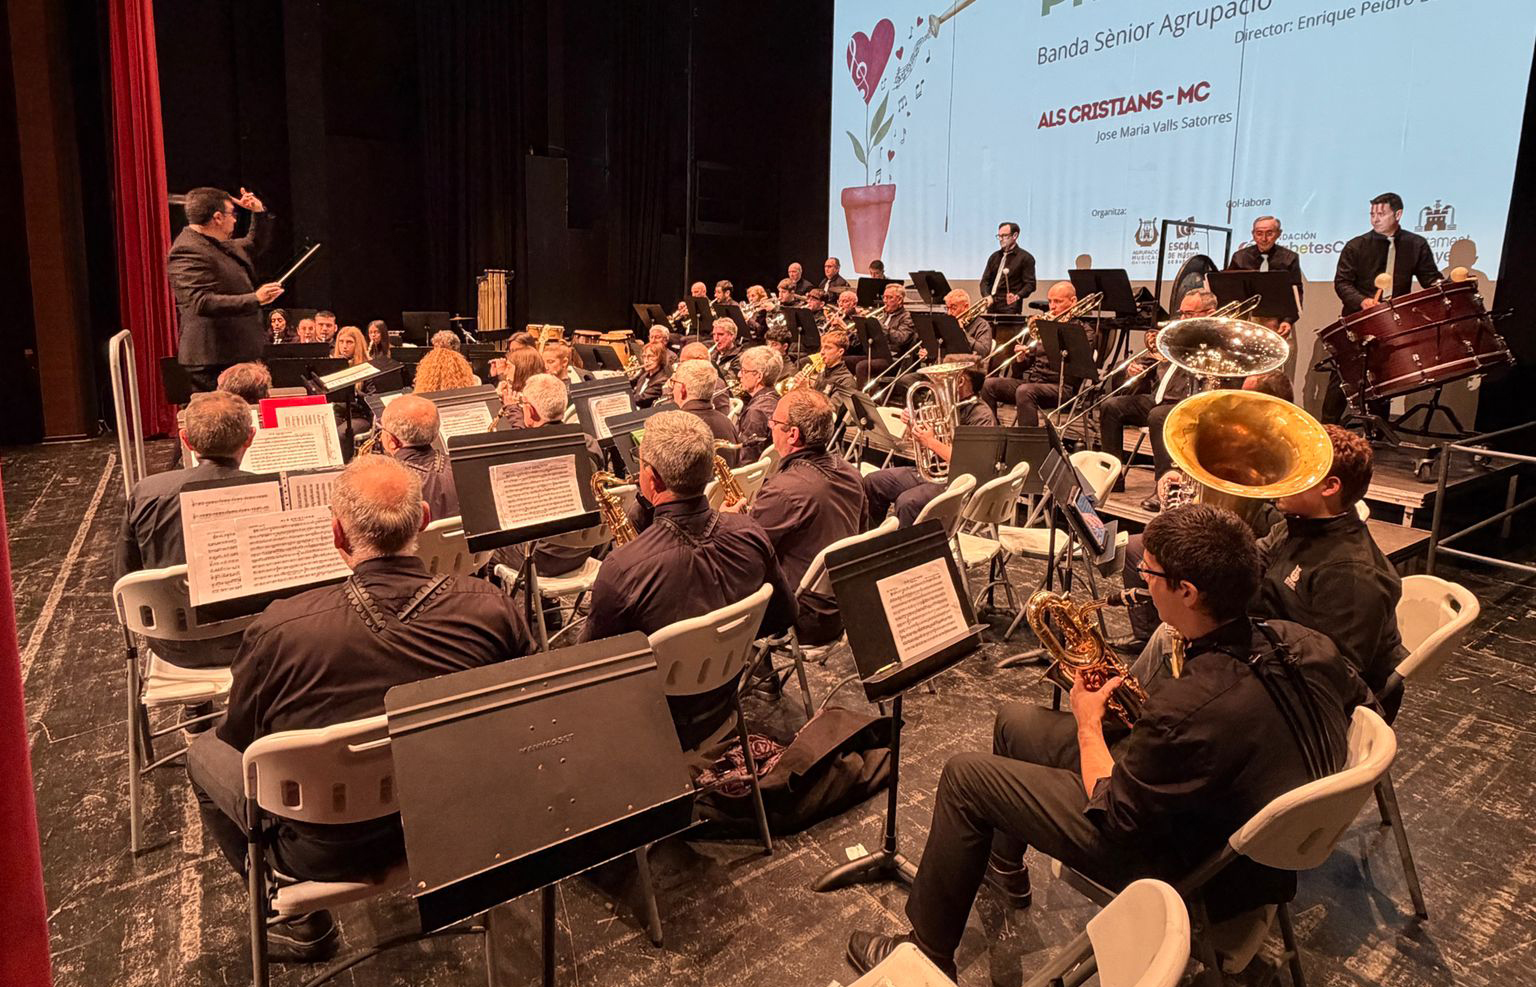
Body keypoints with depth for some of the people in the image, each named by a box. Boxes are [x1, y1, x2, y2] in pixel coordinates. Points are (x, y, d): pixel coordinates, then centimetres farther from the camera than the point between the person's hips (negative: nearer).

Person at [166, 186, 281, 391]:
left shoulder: (222, 245, 15)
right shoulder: (187, 251, -16)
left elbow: (255, 245, 34)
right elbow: (202, 302, -27)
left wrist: (259, 213, 17)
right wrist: (255, 299, -33)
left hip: (240, 354, 10)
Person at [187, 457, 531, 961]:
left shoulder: (279, 628, -25)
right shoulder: (492, 608, -20)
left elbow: (240, 739, -6)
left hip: (330, 852, -3)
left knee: (205, 751, 21)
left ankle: (297, 919, 23)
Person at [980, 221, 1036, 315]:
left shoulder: (1025, 258, 1)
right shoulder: (995, 256, 18)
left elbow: (1030, 284, -4)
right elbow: (985, 280, 16)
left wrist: (1017, 296, -22)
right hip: (992, 307, 5)